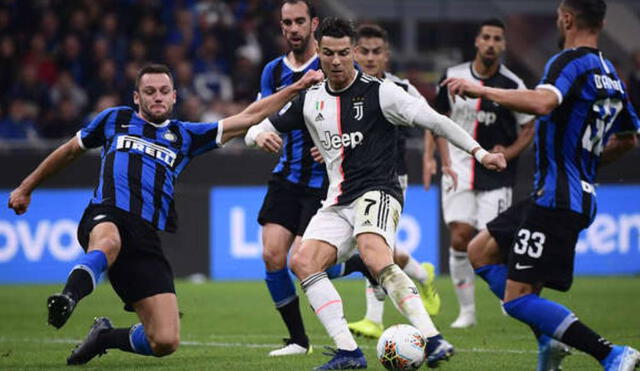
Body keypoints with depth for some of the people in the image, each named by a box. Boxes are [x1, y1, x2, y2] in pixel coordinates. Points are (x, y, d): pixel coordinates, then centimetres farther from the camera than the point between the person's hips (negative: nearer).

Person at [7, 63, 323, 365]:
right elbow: (69, 151, 33)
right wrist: (26, 188, 38)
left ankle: (105, 336, 15)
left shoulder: (185, 136, 24)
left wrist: (296, 88, 20)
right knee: (109, 243, -45)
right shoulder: (115, 120, 21)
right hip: (106, 218, -3)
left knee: (165, 342, -9)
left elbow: (247, 117, 24)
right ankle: (68, 298, -61)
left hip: (148, 239, 3)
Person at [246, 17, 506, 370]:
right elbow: (257, 129, 17)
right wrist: (259, 135, -8)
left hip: (377, 192, -6)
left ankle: (433, 340, -41)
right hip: (337, 203, 6)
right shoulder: (310, 99, 11)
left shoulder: (378, 92, -5)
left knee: (375, 258, -33)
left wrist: (479, 152, -12)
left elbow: (434, 121, -5)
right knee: (302, 261, -14)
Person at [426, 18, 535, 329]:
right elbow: (438, 117, 14)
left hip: (495, 172, -2)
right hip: (459, 167, 2)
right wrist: (429, 155, 6)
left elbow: (529, 127, 6)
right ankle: (466, 311, 1)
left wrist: (510, 152, -10)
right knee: (460, 238, -9)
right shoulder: (453, 77, 1)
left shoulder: (512, 86, -5)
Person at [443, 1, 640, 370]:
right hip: (580, 194, 10)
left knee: (518, 298, -8)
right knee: (481, 251, 21)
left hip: (557, 199, -10)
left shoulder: (571, 62, -15)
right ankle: (549, 339, 13)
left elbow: (542, 103, -36)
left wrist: (482, 90, -25)